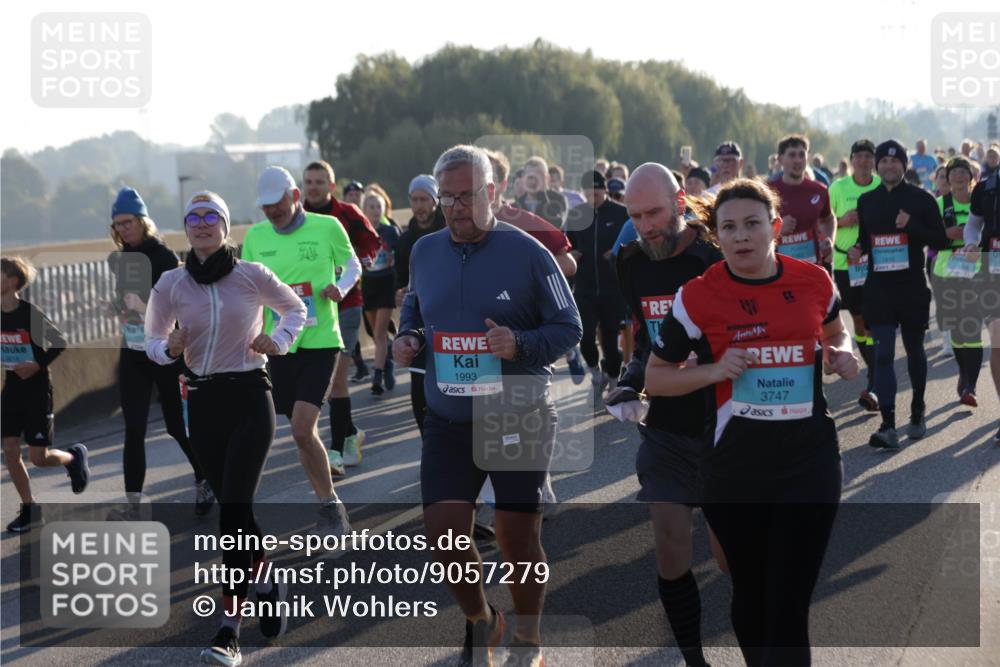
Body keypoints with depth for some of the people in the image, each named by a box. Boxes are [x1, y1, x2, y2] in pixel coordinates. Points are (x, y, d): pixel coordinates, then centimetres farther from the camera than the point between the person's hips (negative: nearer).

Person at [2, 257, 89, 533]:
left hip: (36, 389, -6)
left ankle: (73, 456, 28)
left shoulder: (30, 313, -17)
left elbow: (59, 342, -11)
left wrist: (38, 365, -19)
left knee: (38, 457, -4)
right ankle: (30, 510, 11)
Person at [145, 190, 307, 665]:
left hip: (250, 398, -3)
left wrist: (279, 341, -5)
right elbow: (153, 340, 11)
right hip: (203, 402, 3)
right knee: (234, 507, 11)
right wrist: (170, 349, -12)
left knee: (233, 509, -13)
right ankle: (267, 586, 37)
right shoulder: (171, 284, 2)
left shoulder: (252, 276, -3)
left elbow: (296, 309, 13)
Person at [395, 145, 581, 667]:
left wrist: (521, 345, -24)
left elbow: (568, 328, -6)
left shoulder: (527, 253, -10)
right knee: (443, 534, -4)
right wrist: (409, 339, 0)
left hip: (519, 419, -3)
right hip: (448, 421, 3)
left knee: (519, 539, 4)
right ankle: (480, 622, 24)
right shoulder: (424, 252, 3)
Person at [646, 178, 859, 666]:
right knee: (751, 594, 13)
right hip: (735, 466, 0)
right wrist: (714, 370, -14)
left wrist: (842, 356, -1)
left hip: (810, 461, 0)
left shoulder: (815, 282, 0)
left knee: (790, 607, -5)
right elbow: (655, 378, 3)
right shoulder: (698, 297, -6)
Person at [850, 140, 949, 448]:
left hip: (913, 287, -1)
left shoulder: (921, 199, -1)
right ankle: (888, 426, -14)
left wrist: (912, 225, -18)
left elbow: (941, 240, -3)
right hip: (878, 287, 1)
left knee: (914, 350, 13)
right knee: (883, 354, -8)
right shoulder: (866, 201, 8)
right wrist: (857, 251, -3)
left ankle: (918, 412, 33)